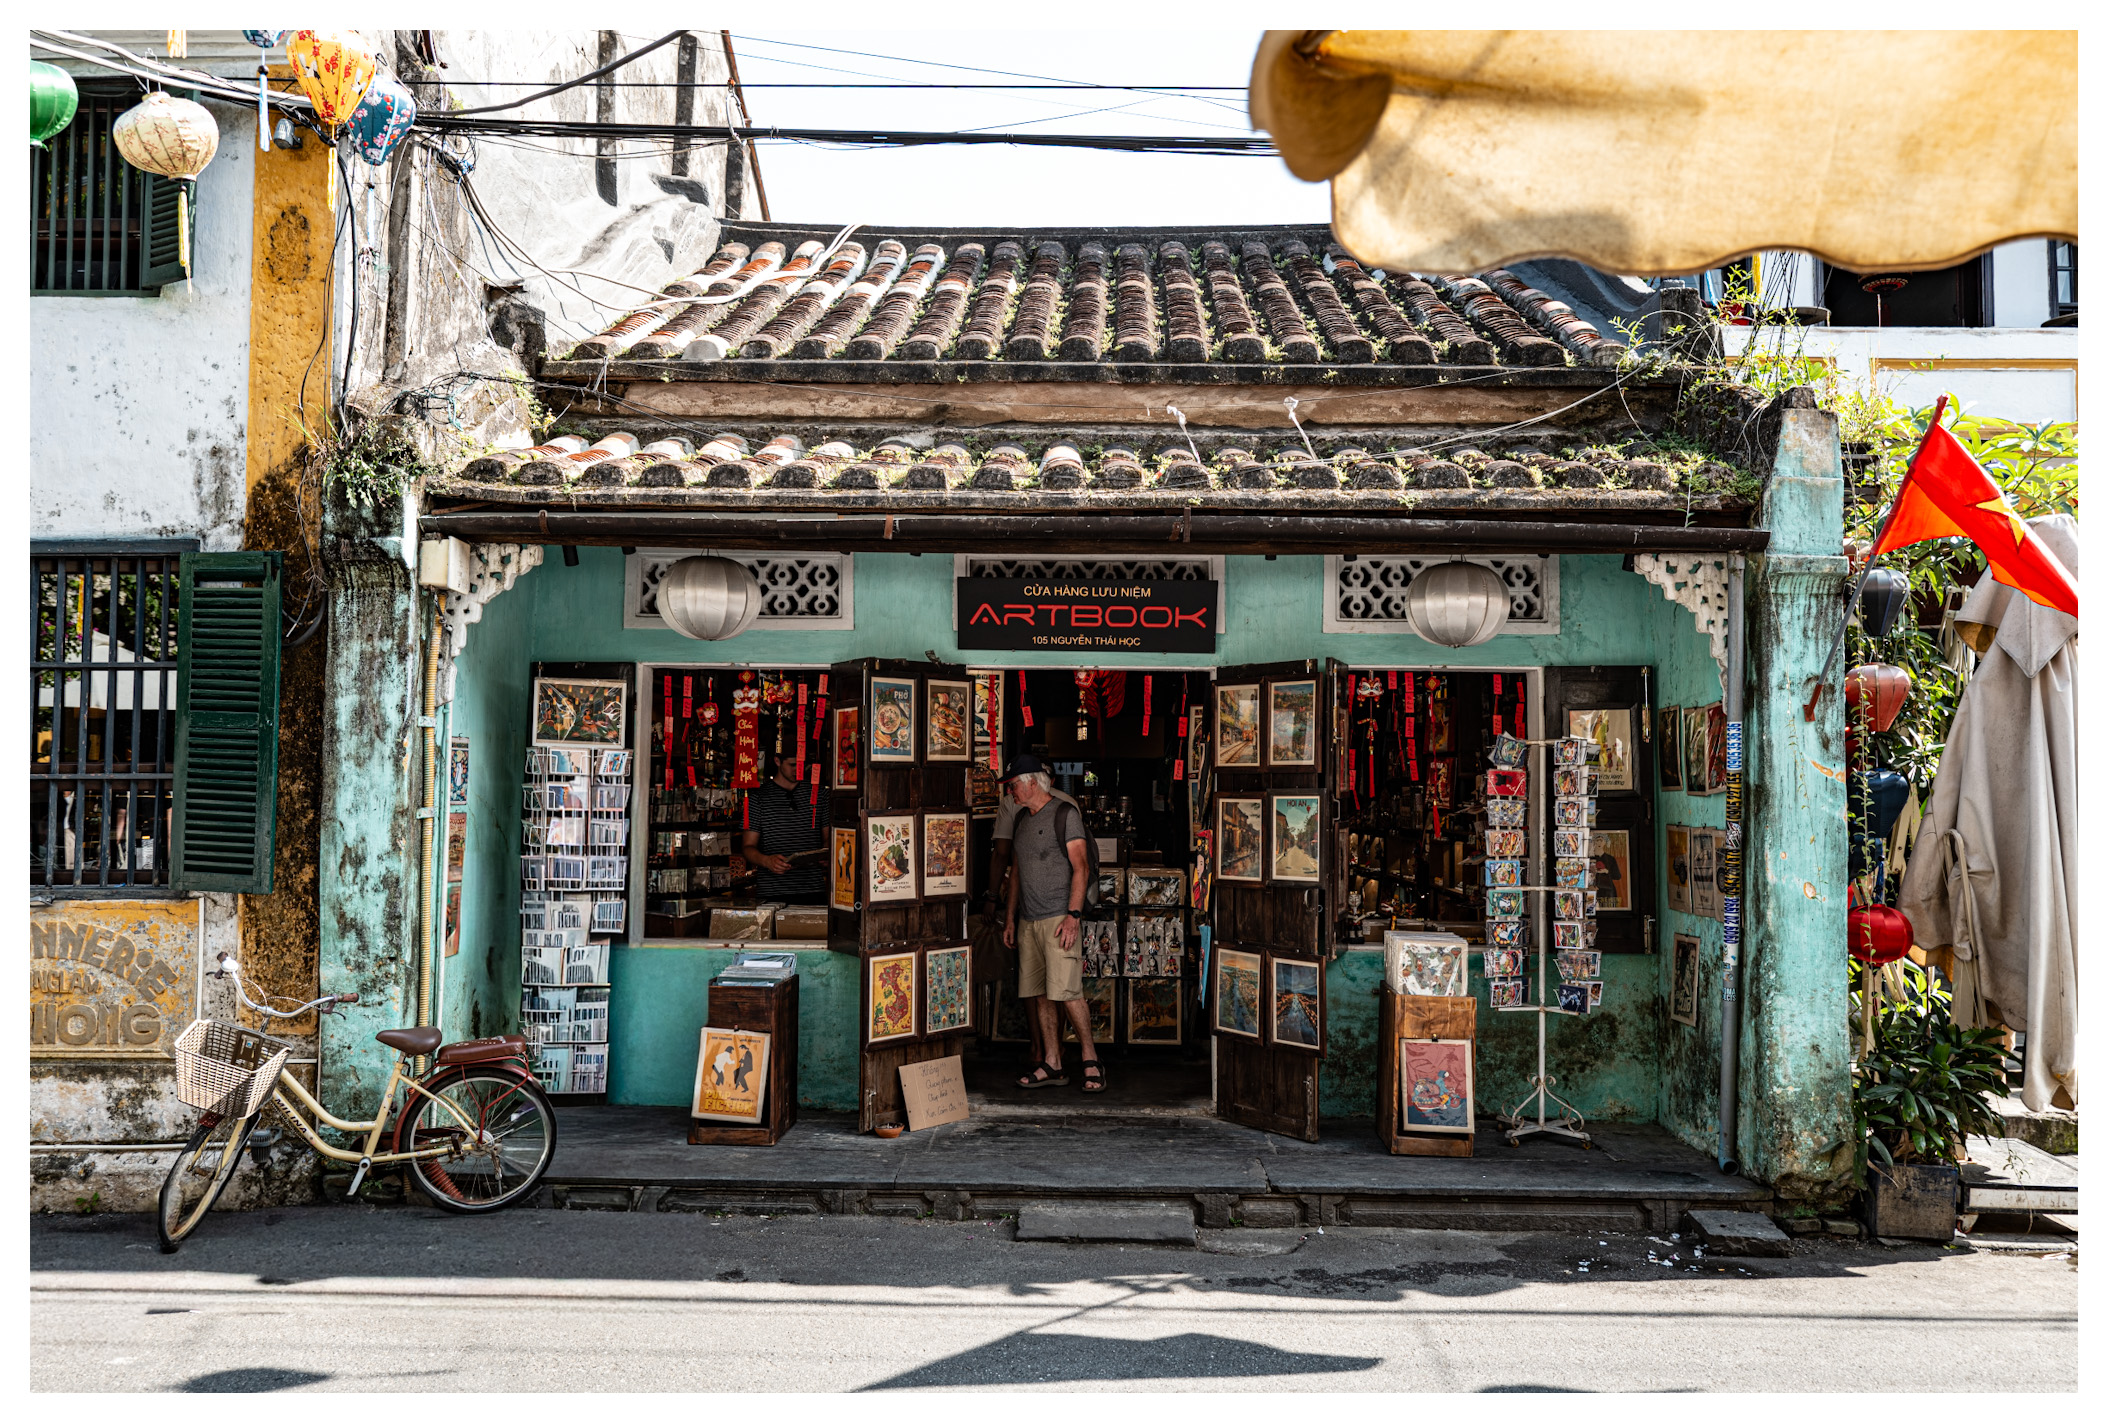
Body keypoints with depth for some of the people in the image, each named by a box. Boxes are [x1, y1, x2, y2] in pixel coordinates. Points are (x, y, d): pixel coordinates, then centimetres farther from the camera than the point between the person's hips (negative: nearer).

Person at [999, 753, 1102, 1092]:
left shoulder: (1064, 814, -4)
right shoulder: (1021, 819, 18)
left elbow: (1080, 867, -10)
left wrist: (1073, 915, -17)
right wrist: (1010, 918, 19)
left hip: (1059, 918, -7)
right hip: (1028, 922, 7)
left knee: (1067, 993, -13)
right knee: (1039, 995, 5)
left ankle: (1090, 1060, -1)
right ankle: (1051, 1066, 11)